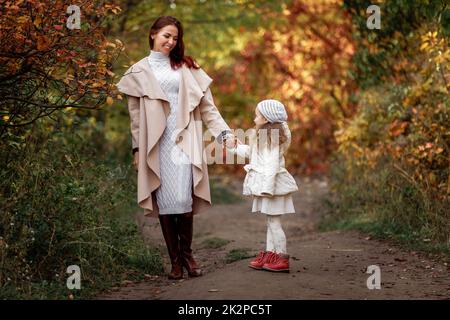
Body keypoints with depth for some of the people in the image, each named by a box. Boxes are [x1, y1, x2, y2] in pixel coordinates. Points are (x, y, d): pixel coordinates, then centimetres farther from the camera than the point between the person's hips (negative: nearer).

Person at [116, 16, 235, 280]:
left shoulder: (186, 68, 13)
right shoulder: (139, 71, 11)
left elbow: (207, 106, 9)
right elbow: (135, 115, 10)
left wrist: (224, 132, -1)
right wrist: (137, 149, 5)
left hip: (184, 141, 0)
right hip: (156, 144, 0)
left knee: (184, 199, -10)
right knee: (165, 201, -2)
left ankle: (187, 253, 7)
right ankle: (175, 260, 5)